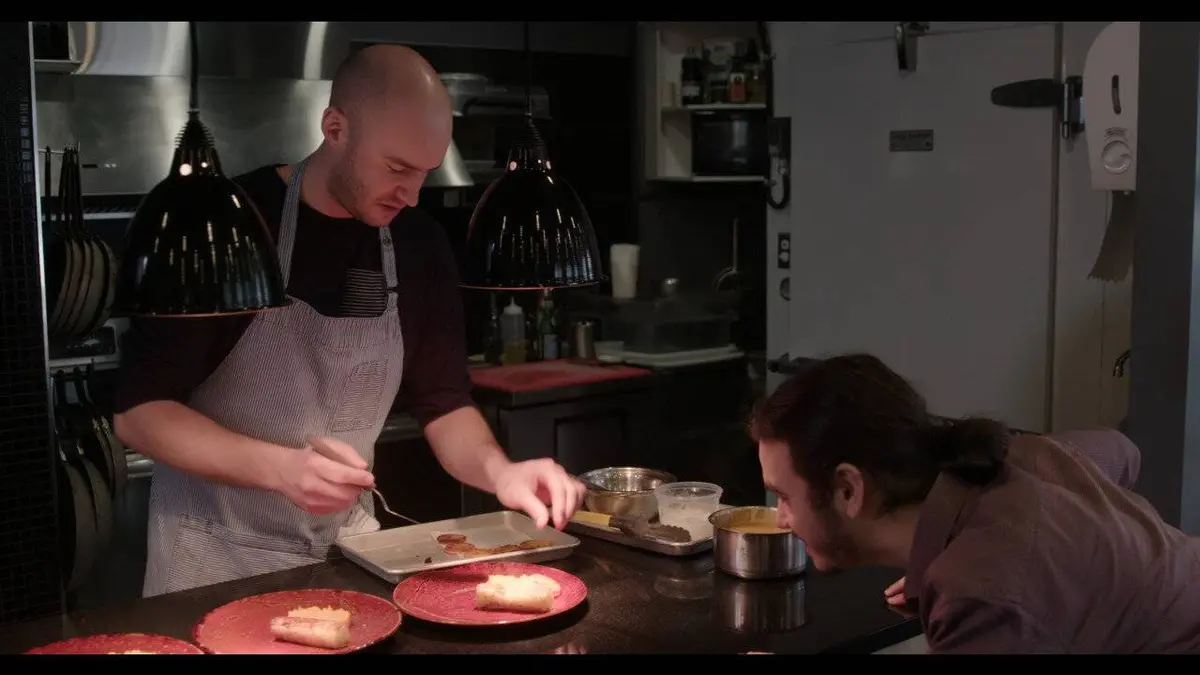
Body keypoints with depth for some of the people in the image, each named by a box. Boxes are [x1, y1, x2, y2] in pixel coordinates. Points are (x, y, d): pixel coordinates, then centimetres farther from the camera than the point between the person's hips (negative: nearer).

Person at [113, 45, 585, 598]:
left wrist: (497, 471, -18)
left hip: (348, 549, 4)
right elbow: (138, 411, -18)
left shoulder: (420, 245, -3)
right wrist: (280, 467, -32)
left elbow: (442, 402, 3)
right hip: (219, 554, -4)